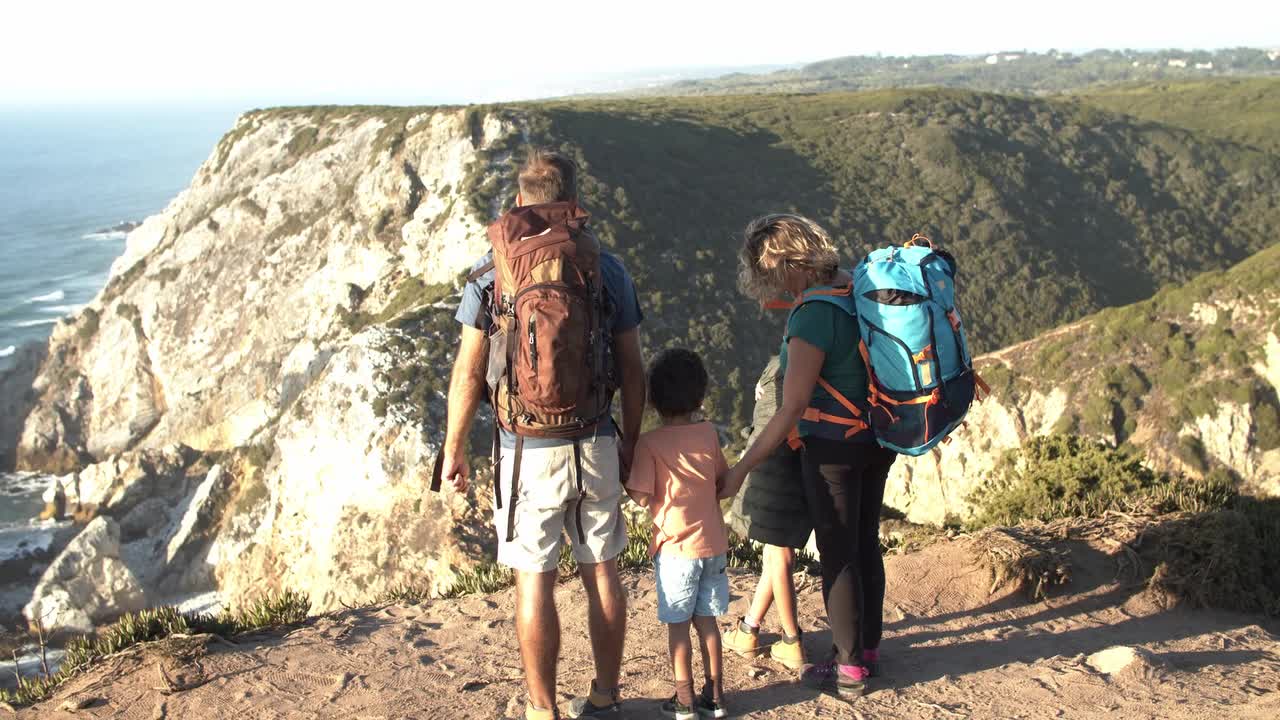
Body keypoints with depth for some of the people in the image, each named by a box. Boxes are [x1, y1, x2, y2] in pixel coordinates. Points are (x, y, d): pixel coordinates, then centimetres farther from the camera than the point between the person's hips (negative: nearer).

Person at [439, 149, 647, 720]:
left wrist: (454, 449, 7)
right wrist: (631, 441, 16)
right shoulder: (607, 269, 0)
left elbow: (468, 375, -4)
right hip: (595, 446, 2)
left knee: (535, 582, 6)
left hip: (526, 451, -2)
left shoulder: (490, 273, -5)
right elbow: (632, 370, 4)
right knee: (601, 571, 14)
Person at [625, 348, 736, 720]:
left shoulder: (650, 442, -13)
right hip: (713, 543, 4)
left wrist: (625, 481, 2)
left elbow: (642, 497, -15)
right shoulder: (709, 434, 1)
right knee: (707, 619, 14)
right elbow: (727, 484, 9)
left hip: (675, 547, -4)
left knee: (678, 624, 7)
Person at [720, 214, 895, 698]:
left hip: (832, 446, -8)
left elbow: (791, 410, -25)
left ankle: (849, 669, 15)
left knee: (837, 555, 4)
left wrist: (740, 468, -21)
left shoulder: (812, 317, -25)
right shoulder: (854, 288, -2)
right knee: (866, 544, 19)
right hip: (876, 439, 8)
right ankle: (868, 646, 34)